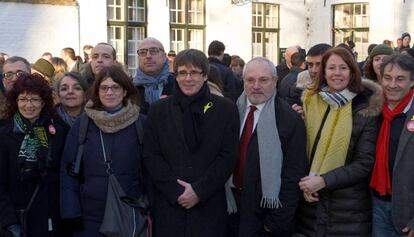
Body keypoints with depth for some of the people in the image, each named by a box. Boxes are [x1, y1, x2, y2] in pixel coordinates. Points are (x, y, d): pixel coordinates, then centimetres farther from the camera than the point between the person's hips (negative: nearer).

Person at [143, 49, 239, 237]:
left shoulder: (226, 109, 3)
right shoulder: (158, 110, 6)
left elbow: (228, 156, -3)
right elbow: (151, 156, 1)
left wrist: (199, 190, -11)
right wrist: (176, 191, -10)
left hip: (209, 206, -1)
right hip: (168, 204, 1)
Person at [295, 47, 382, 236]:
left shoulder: (365, 109, -7)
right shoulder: (310, 102, 3)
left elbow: (365, 164, -9)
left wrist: (323, 181, -17)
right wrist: (305, 184, -6)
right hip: (310, 202, 3)